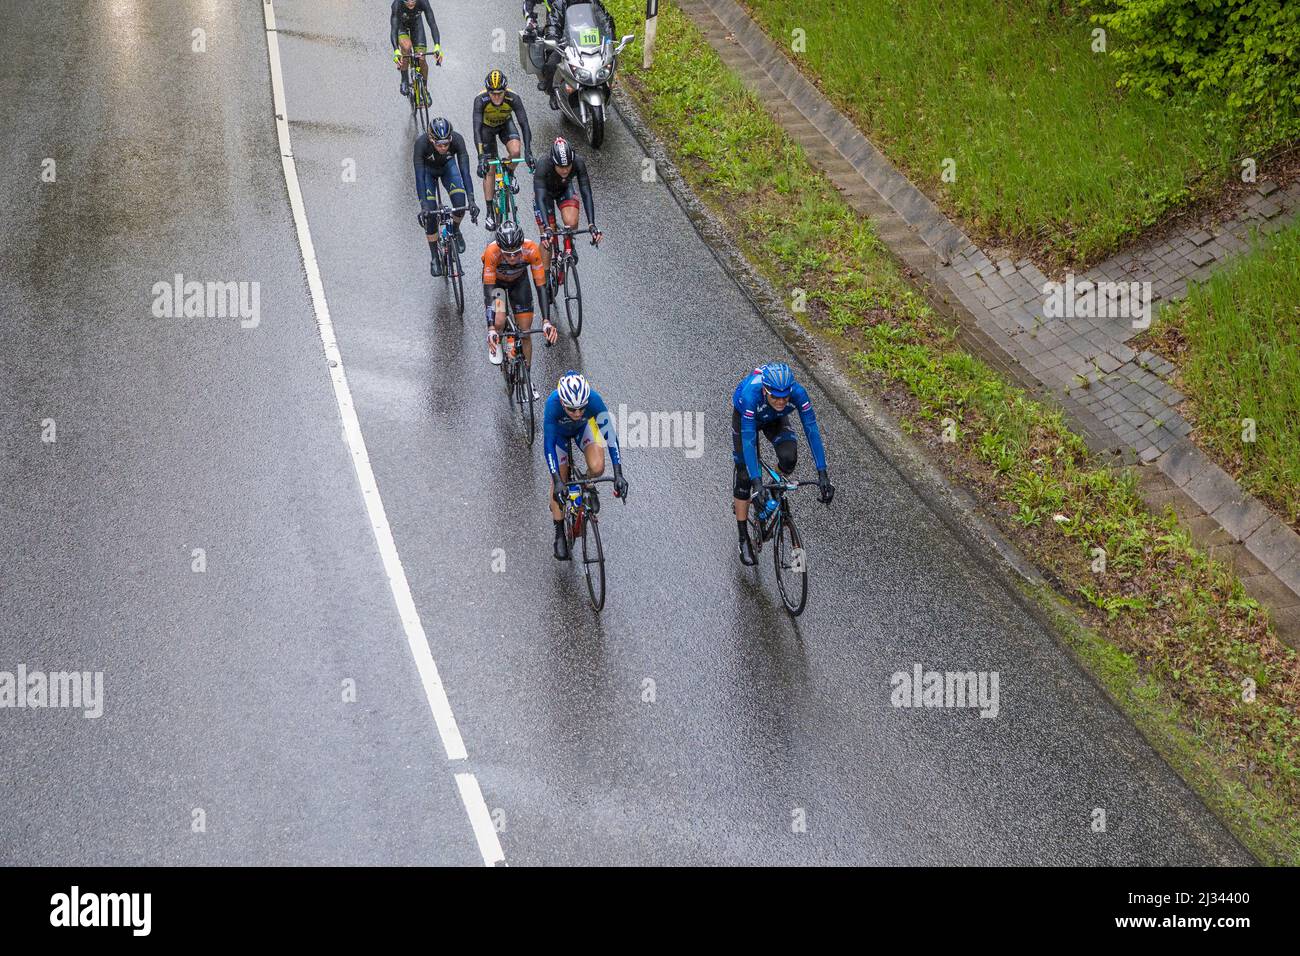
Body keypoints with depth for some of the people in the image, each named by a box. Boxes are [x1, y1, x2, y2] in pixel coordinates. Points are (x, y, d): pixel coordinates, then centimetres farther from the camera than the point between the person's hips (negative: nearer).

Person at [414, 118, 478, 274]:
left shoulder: (457, 139, -36)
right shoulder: (421, 143, -39)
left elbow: (465, 171, -37)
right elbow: (419, 176, -39)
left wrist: (471, 201, -46)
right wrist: (423, 205, -47)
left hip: (447, 166, 1)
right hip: (428, 170, -1)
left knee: (460, 204, -21)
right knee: (430, 214, -12)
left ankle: (455, 230, 13)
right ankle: (434, 257, 6)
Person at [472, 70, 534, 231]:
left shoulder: (513, 98, -34)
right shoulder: (480, 100, -36)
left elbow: (524, 125, -35)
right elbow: (477, 129, -41)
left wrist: (528, 152, -46)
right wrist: (481, 157, -50)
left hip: (505, 124, 1)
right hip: (487, 127, -1)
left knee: (515, 152, -28)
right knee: (489, 169, -6)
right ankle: (490, 213, 4)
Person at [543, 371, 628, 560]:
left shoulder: (594, 400, -40)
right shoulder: (552, 405, -42)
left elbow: (610, 435, -35)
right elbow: (549, 444, -36)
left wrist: (618, 474, -40)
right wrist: (557, 481, -42)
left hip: (584, 427, 1)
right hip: (558, 431, -1)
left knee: (597, 468, -21)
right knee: (559, 482, -1)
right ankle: (560, 534, 16)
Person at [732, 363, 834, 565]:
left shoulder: (798, 393, -37)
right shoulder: (751, 395, -43)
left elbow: (812, 431, -35)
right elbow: (748, 441, -44)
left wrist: (822, 474, -40)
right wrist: (757, 483, -50)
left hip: (775, 420, 2)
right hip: (745, 417, -2)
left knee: (788, 457, -24)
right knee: (745, 477, -5)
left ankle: (773, 494, 9)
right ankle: (743, 538, 11)